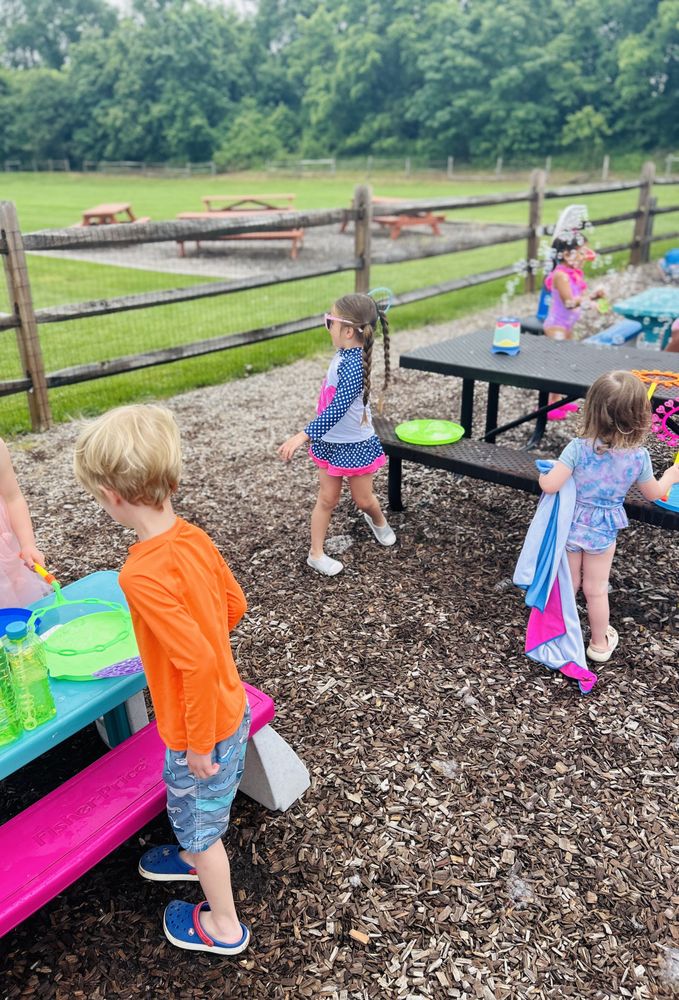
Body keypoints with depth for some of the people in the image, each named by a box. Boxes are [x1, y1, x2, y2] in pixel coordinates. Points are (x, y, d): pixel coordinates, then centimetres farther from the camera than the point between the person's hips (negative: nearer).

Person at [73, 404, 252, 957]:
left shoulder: (143, 575, -33)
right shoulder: (194, 537, -10)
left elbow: (199, 663, -33)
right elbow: (235, 604, 4)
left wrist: (199, 745, -20)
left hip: (202, 729, -7)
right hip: (230, 704, 7)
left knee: (199, 818, 19)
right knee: (190, 805, 33)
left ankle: (223, 926, 44)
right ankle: (196, 858, 62)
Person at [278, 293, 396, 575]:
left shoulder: (354, 364, -30)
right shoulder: (344, 354, -4)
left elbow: (337, 410, -38)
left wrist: (303, 436, -43)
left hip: (355, 444, -7)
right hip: (330, 441, 7)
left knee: (363, 500, 15)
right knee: (327, 499, 11)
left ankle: (378, 521, 48)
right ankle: (315, 554, 19)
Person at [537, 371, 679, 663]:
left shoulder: (578, 448, -23)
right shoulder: (639, 456, -15)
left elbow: (550, 486, -25)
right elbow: (654, 493, 3)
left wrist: (543, 475, -1)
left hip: (571, 526, -1)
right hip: (604, 530, 1)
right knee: (596, 589, 16)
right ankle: (600, 643, 35)